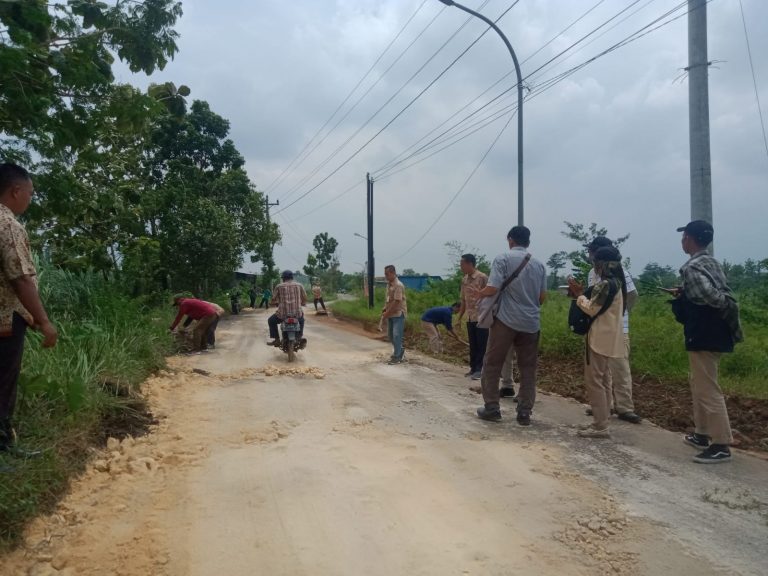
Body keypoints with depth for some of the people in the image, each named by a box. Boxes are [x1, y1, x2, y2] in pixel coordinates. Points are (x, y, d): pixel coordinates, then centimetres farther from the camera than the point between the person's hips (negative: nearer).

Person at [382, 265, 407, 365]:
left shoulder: (398, 285, -18)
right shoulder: (389, 284, 10)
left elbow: (396, 302, -22)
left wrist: (387, 313, -18)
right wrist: (384, 310, 5)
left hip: (398, 314, -9)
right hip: (391, 314, 9)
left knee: (396, 335, -8)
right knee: (390, 334, 14)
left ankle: (396, 357, 0)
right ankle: (400, 351, 30)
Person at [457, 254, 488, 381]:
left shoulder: (482, 278, -10)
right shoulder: (464, 280, 11)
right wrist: (459, 317, 15)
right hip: (470, 318, 7)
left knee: (481, 345, -1)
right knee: (472, 345, 11)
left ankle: (479, 369, 3)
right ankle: (473, 368, 19)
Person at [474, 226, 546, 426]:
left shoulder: (503, 259, -5)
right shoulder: (539, 264, 10)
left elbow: (492, 288, -13)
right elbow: (542, 296, 12)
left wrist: (480, 293, 7)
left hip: (506, 319, -4)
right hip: (531, 322, 4)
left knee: (492, 364, 8)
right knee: (528, 368, 10)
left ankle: (491, 408, 12)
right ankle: (524, 412, 9)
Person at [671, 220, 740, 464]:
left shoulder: (692, 268, -17)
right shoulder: (712, 263, 12)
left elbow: (717, 298, -26)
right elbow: (718, 295, 17)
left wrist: (733, 327, -10)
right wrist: (684, 293, 17)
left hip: (703, 337, -10)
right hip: (713, 334, 10)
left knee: (708, 390, -4)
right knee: (700, 386, 20)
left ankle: (721, 445, 2)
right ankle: (702, 434, 29)